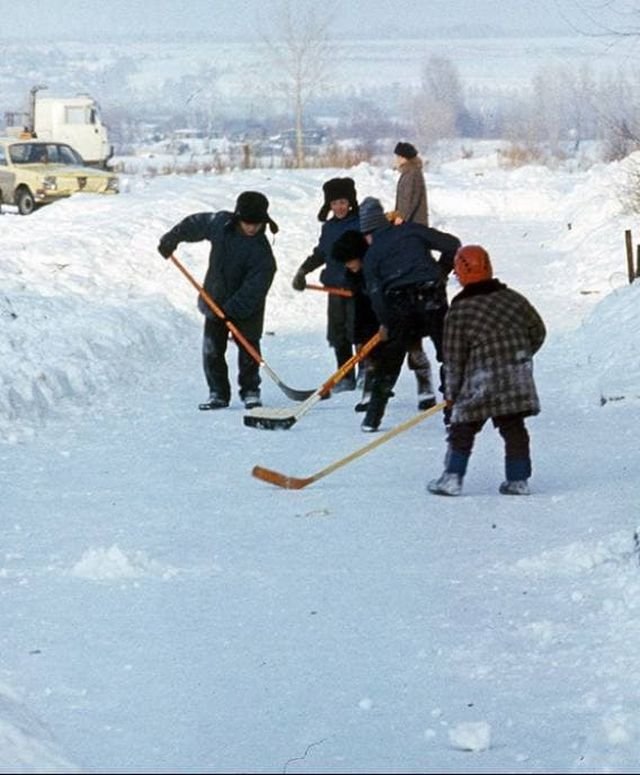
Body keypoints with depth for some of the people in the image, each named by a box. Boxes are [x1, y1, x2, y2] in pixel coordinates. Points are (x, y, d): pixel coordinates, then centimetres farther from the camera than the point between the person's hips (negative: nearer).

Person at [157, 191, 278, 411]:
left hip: (246, 308, -4)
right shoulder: (220, 224, -11)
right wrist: (171, 240, 14)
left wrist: (232, 309, -30)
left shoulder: (262, 252, -23)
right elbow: (195, 224, 8)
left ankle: (250, 391, 15)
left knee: (248, 348, 0)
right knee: (212, 349, 2)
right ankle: (218, 393, 10)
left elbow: (254, 287, -25)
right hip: (216, 300, 4)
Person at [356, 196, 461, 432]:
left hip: (399, 308, 0)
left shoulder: (371, 255, 9)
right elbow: (452, 245, 6)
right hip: (432, 301, 0)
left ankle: (373, 417, 13)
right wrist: (441, 272, 20)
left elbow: (376, 293, 0)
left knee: (388, 361, 14)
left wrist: (385, 323, 11)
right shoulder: (412, 231, 10)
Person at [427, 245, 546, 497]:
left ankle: (452, 478, 4)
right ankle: (518, 480, 10)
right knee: (513, 428, 11)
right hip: (518, 380, 4)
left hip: (481, 383, -4)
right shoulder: (513, 299, 5)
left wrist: (451, 392, 4)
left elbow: (454, 357, -5)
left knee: (462, 429, 7)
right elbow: (537, 332, 12)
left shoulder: (458, 311, -7)